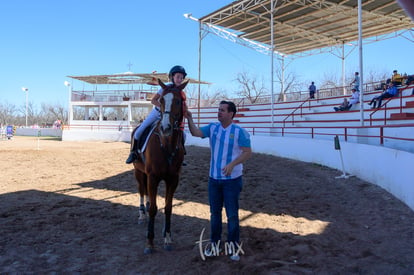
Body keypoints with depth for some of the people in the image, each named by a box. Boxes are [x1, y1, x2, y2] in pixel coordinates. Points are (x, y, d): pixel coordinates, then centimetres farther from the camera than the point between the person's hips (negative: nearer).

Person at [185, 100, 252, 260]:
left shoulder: (239, 132, -11)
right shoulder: (212, 128, 3)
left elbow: (248, 152, -14)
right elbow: (196, 133, -6)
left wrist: (232, 164, -25)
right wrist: (189, 119, -19)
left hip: (232, 179, -4)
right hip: (214, 178, 5)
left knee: (232, 215, 5)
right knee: (214, 213, 15)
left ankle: (233, 247, 19)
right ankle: (214, 243, 30)